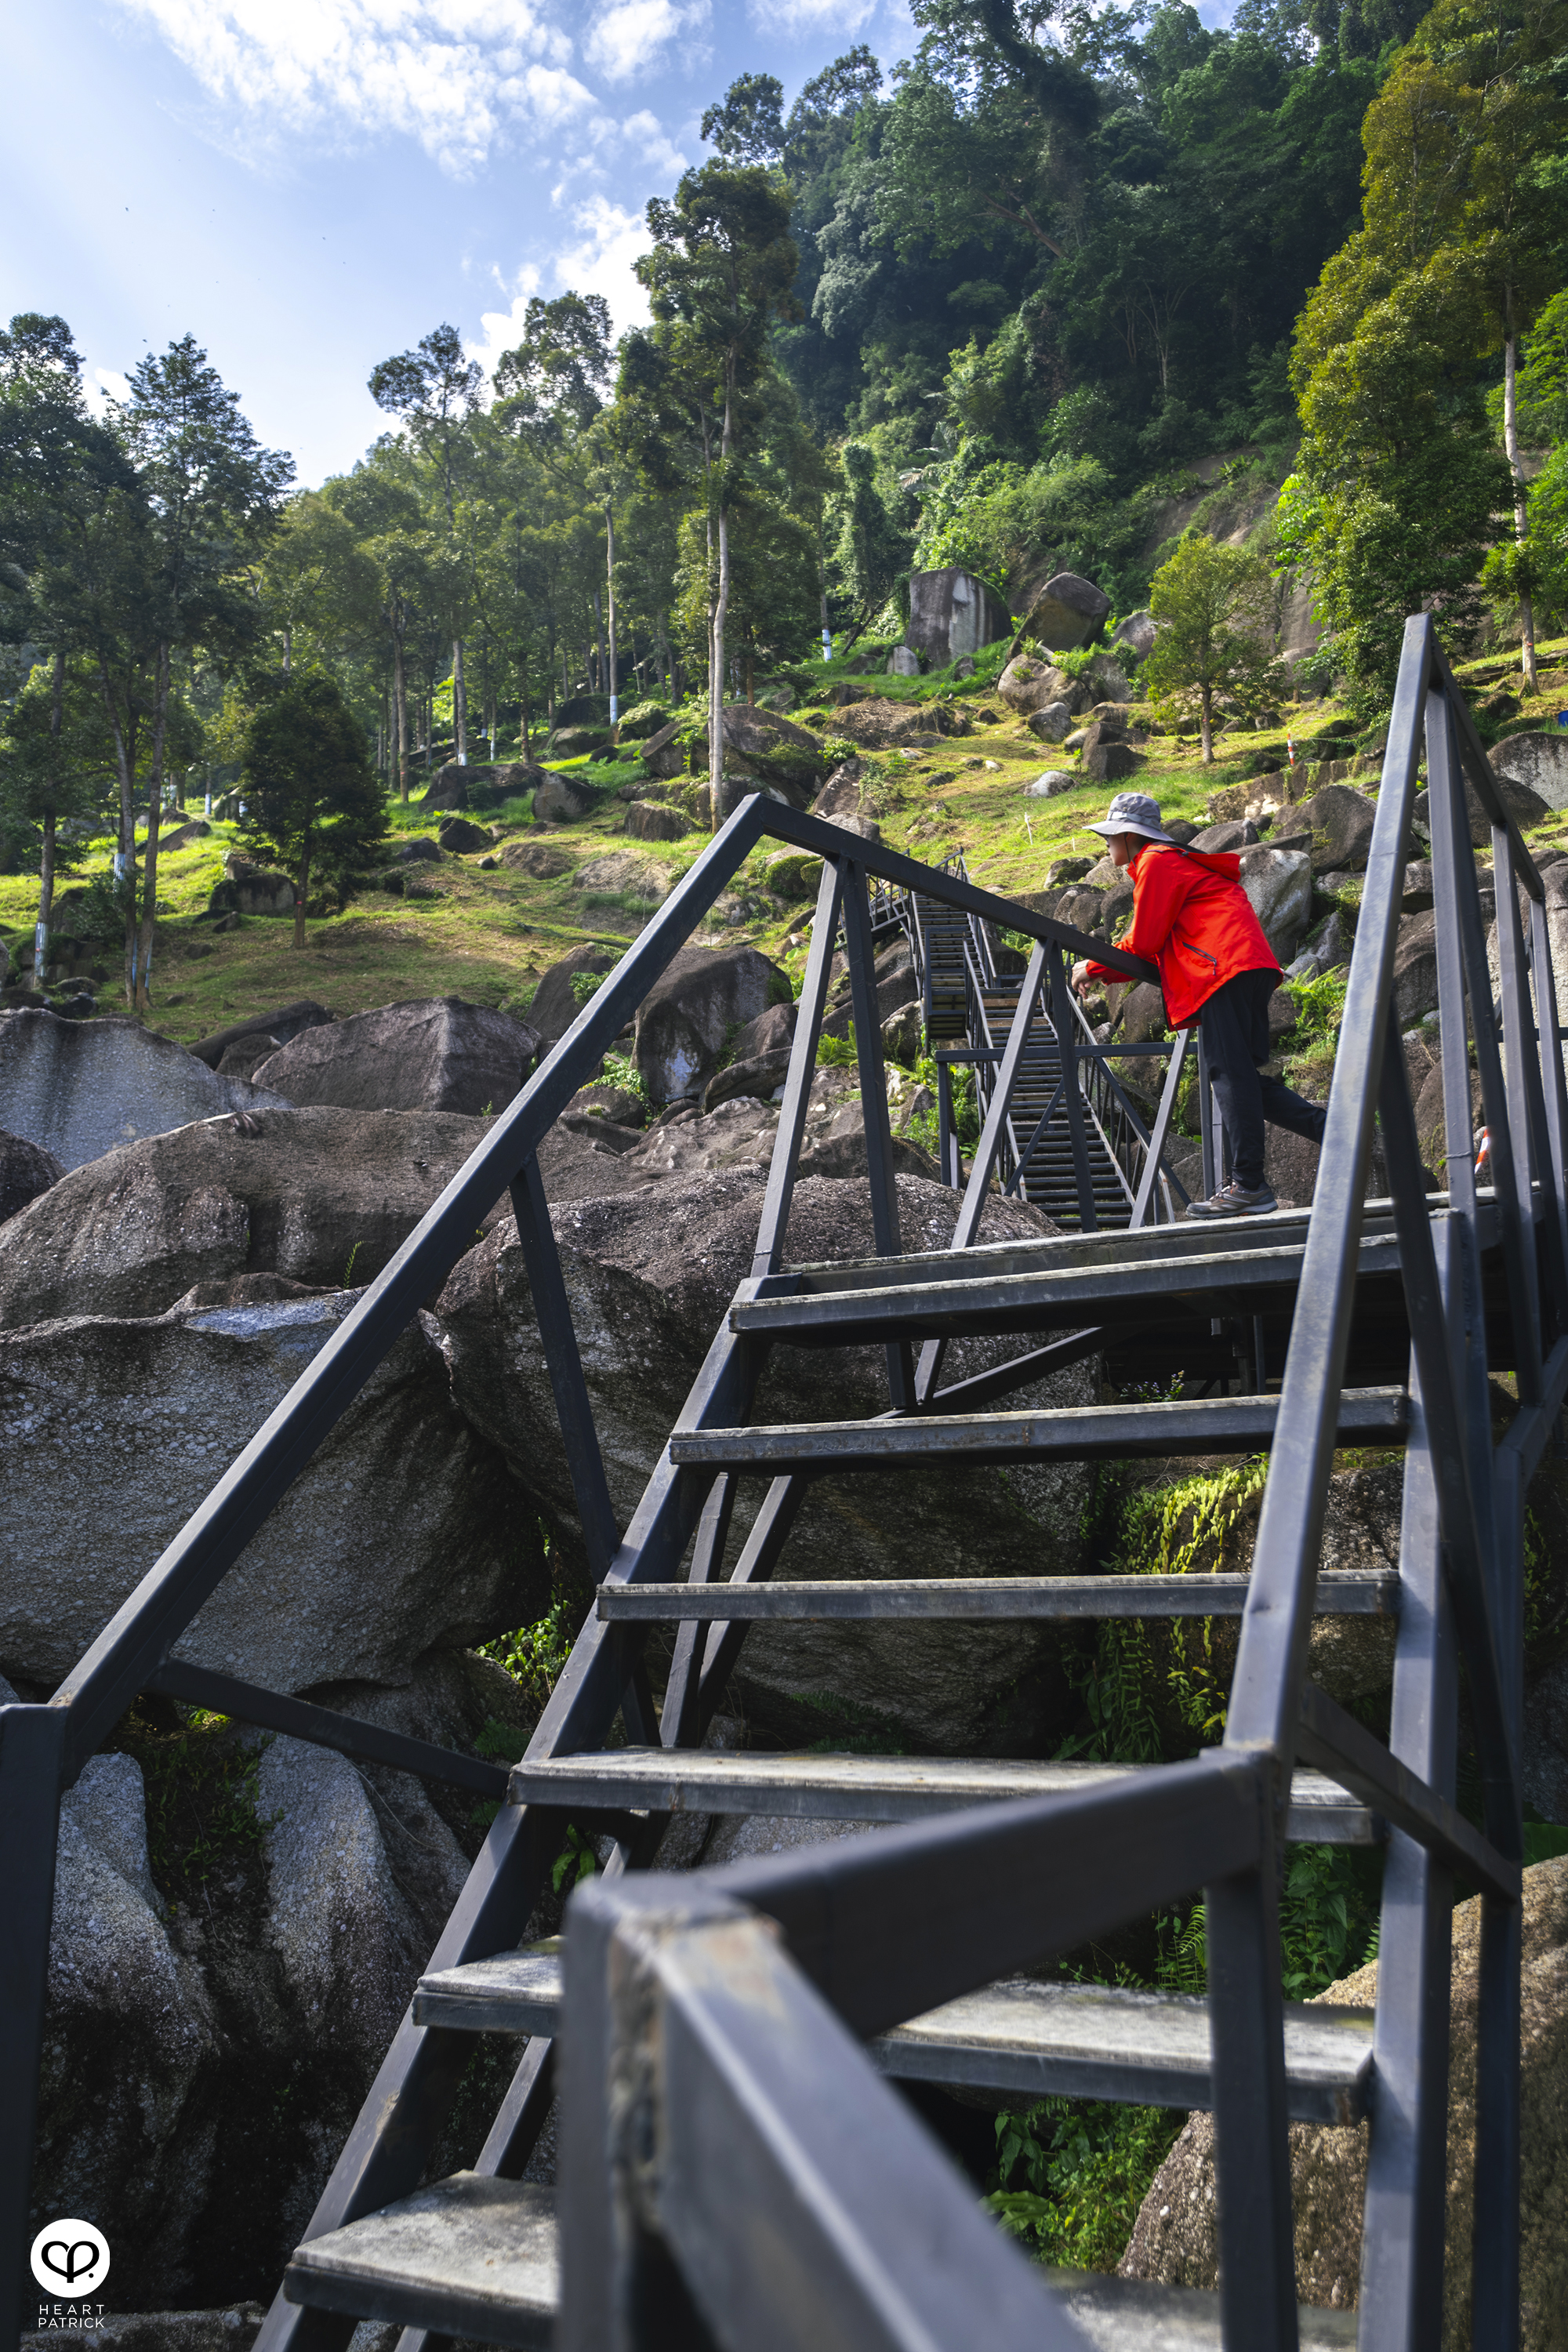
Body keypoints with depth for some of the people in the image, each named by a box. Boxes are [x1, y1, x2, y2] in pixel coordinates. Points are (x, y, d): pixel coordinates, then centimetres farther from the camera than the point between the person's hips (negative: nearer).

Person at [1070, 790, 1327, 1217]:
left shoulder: (1156, 862, 0)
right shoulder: (1177, 862, 32)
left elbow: (1144, 944, -4)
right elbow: (1158, 948, 29)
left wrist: (1094, 969, 9)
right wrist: (1101, 972, 25)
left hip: (1228, 967, -10)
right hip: (1250, 969, 10)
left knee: (1231, 1073, -12)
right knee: (1240, 1074, 8)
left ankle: (1249, 1186, -15)